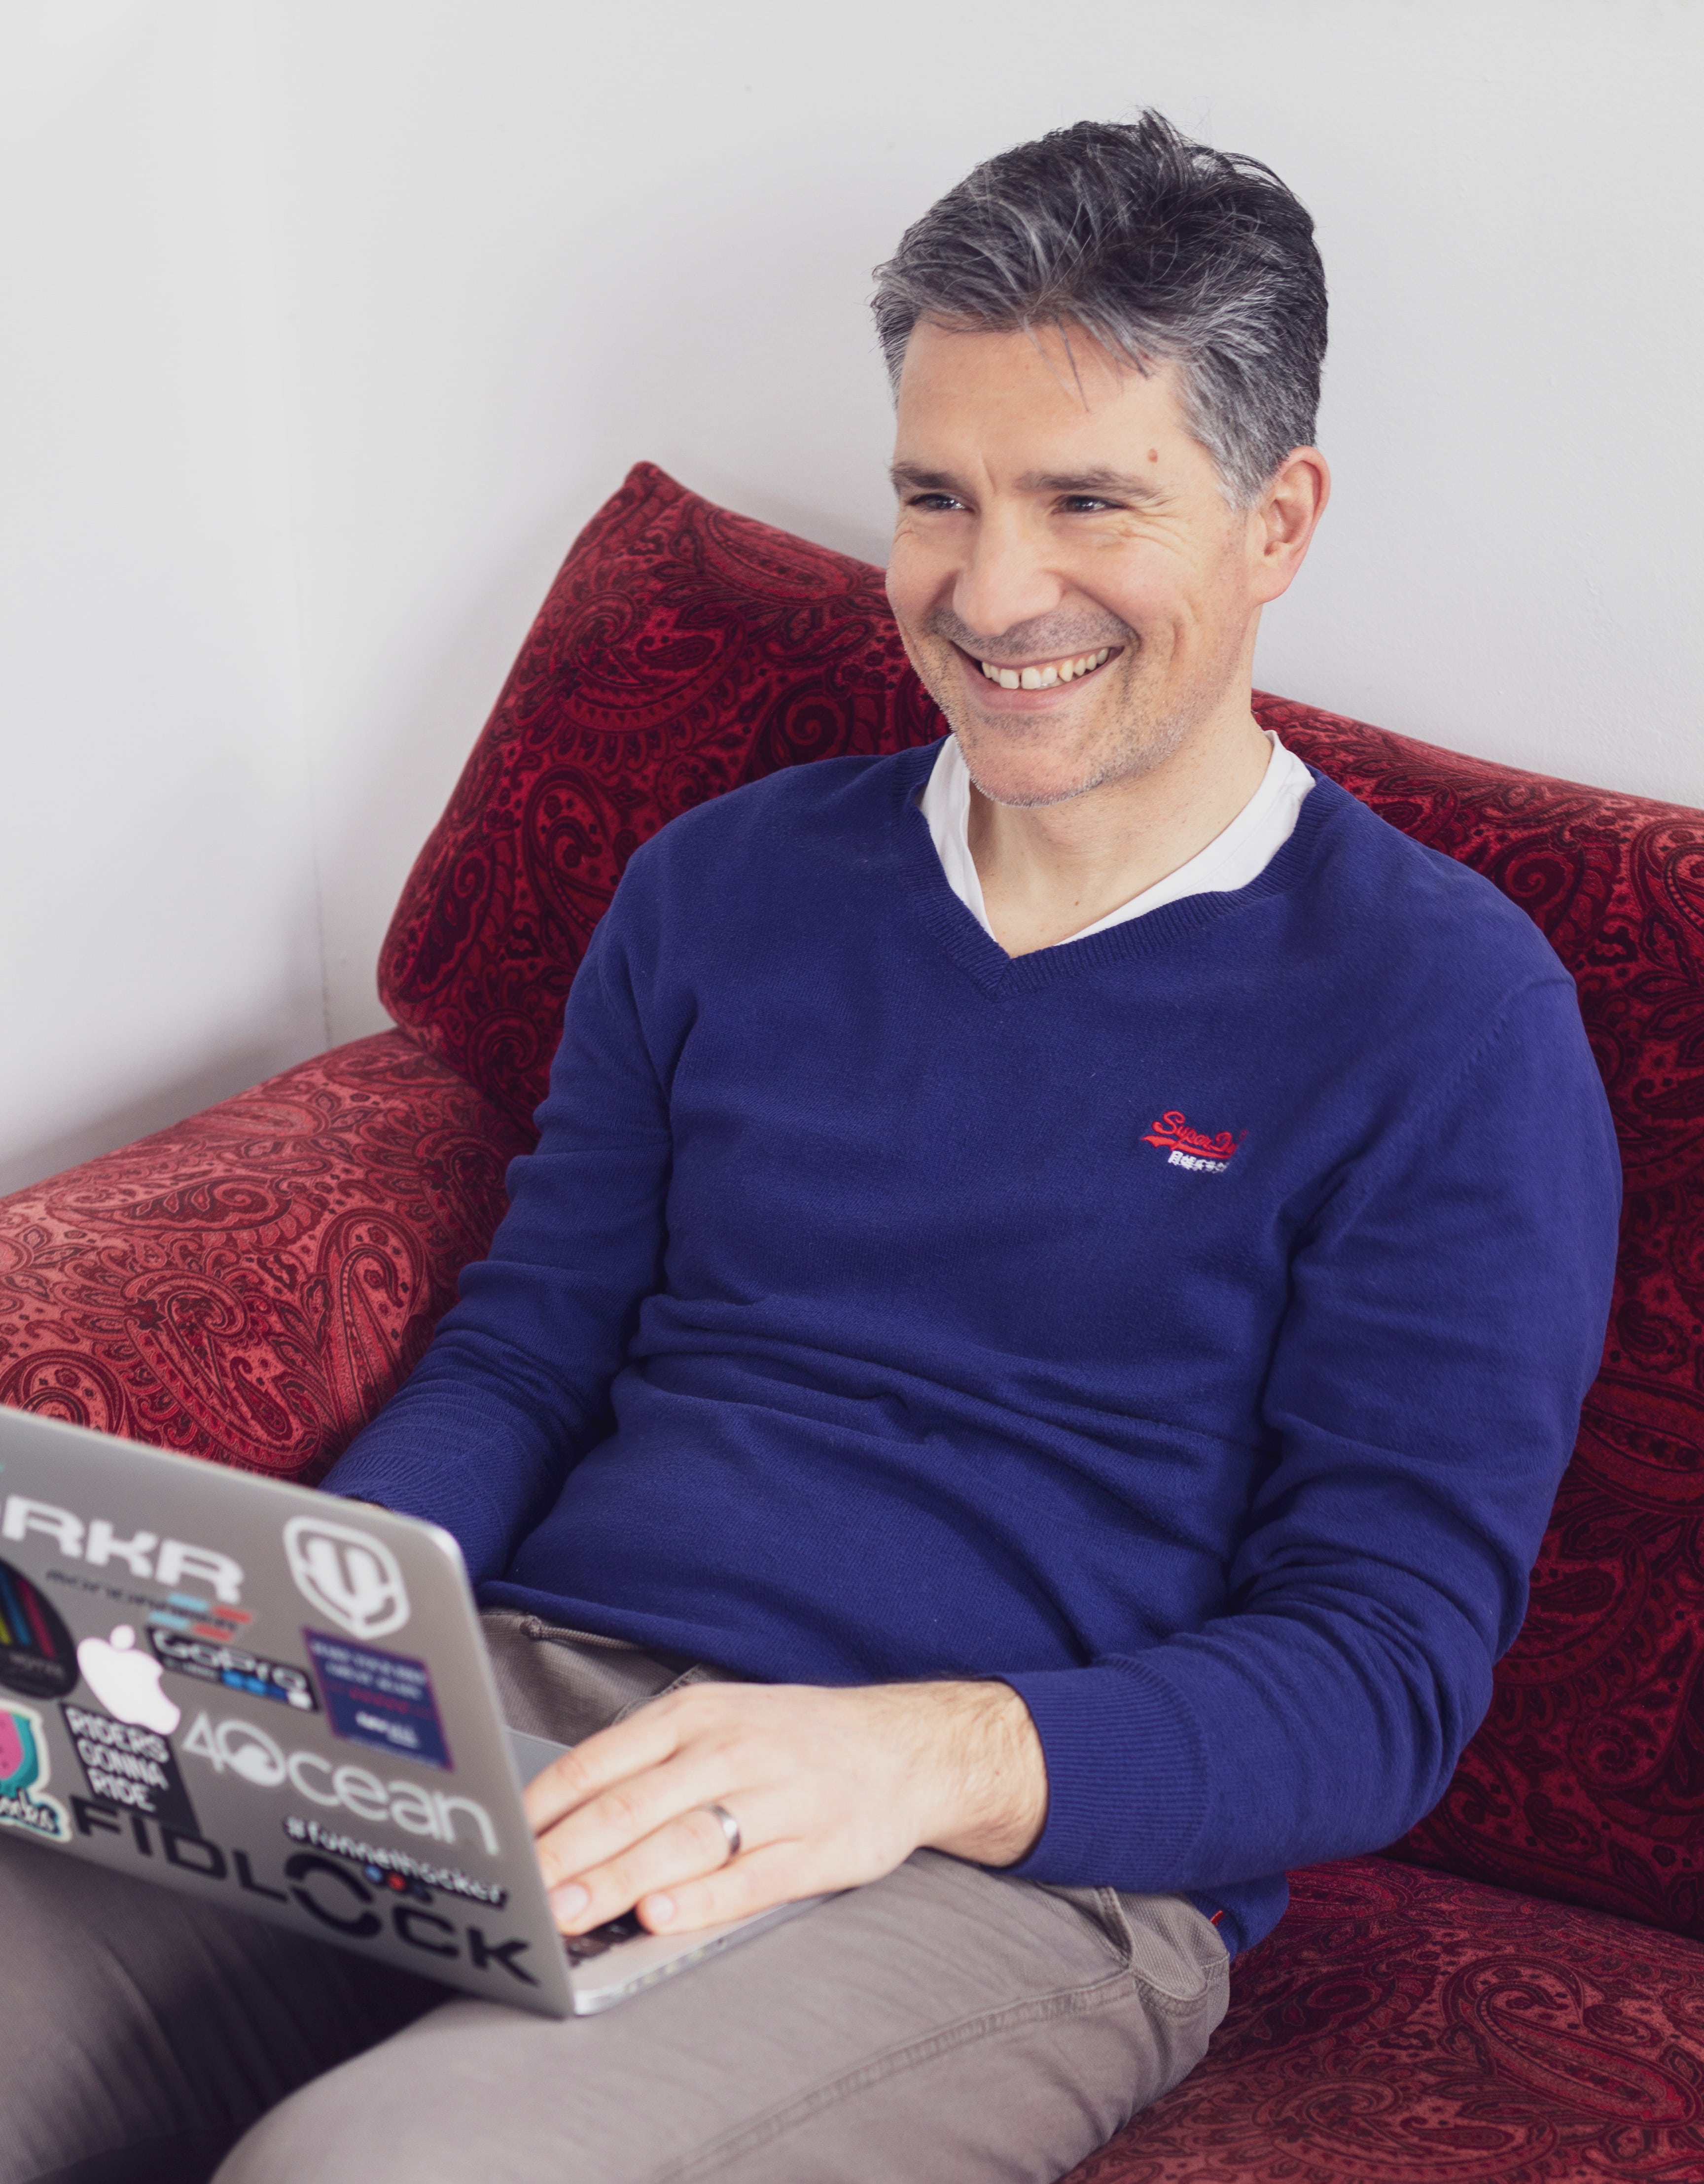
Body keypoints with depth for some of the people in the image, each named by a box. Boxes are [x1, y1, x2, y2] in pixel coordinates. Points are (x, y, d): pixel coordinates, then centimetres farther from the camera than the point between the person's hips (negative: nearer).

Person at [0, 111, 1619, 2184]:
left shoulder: (1441, 1010, 0)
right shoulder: (726, 885, 16)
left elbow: (1387, 1668, -4)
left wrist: (930, 1756, -22)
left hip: (1028, 1858, -4)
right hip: (521, 1714, 5)